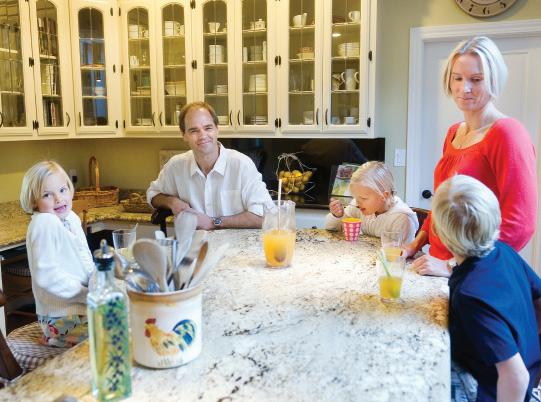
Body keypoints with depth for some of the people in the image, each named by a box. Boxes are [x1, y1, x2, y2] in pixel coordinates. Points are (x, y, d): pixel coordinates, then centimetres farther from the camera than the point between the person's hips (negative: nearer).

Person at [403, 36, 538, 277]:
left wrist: (454, 266, -20)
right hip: (439, 269, 7)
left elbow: (519, 225, -21)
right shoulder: (454, 132, 7)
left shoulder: (507, 133, -15)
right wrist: (417, 243, 6)